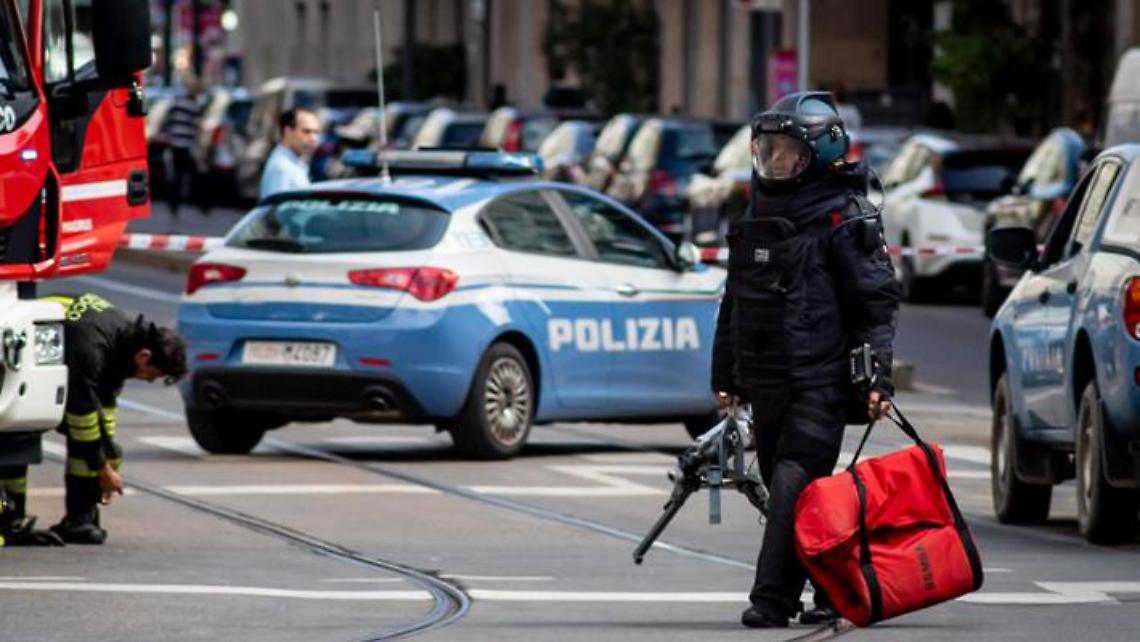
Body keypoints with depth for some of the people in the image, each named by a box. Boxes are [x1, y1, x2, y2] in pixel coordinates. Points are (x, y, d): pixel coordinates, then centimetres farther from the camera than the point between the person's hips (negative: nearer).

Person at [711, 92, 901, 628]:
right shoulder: (756, 217, 16)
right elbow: (734, 305, 24)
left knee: (793, 483, -16)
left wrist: (878, 377, -16)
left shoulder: (843, 219, -6)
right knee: (784, 487, 10)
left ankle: (773, 598, -20)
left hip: (820, 381, -8)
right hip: (767, 382, 8)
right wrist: (725, 376, 23)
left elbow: (876, 302, -8)